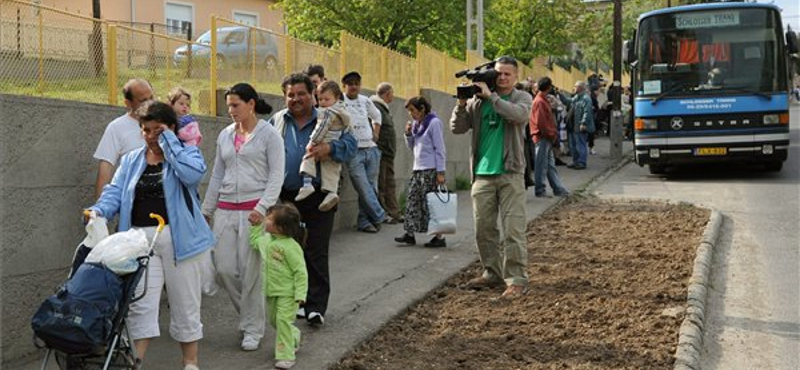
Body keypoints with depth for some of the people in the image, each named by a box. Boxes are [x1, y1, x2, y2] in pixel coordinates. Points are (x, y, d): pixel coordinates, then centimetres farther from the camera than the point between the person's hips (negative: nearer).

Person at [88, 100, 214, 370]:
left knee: (185, 304, 6)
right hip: (141, 239, 2)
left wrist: (169, 141, -11)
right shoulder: (131, 161, 15)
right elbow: (115, 192, 6)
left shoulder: (185, 153, 4)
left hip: (180, 239, -2)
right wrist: (99, 211, -15)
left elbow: (193, 174, -18)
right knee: (140, 304, -6)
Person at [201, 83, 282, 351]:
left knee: (251, 271, -4)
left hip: (255, 211, -5)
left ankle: (253, 329, 9)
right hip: (226, 210, 5)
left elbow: (276, 175, -7)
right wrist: (206, 210, 16)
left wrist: (263, 207, -18)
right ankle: (250, 313, 24)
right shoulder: (225, 135, 13)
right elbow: (217, 175, 18)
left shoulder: (268, 134, -2)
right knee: (224, 269, 1)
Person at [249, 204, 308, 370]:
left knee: (283, 320, -12)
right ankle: (294, 337, 43)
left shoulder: (290, 246, -21)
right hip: (271, 291, 8)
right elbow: (255, 241, 28)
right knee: (274, 320, 18)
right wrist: (256, 225, 17)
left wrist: (300, 295, -23)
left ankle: (285, 356, -6)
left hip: (287, 293, -8)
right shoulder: (267, 240, 3)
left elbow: (300, 272, -20)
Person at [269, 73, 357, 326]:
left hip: (319, 199, -2)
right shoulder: (276, 122, 8)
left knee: (316, 253, -2)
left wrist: (330, 148, -27)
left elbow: (350, 145, -6)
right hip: (286, 198, 3)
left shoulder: (327, 121, 3)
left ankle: (316, 306, 2)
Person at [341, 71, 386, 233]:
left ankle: (364, 221, 13)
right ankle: (379, 217, 7)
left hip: (371, 149, 5)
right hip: (353, 152, -5)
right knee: (364, 189, -8)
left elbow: (377, 116, 30)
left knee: (371, 187, 5)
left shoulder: (366, 101, 12)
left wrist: (376, 134, 17)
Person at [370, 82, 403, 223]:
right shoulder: (375, 107, -15)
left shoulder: (384, 108, 19)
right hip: (380, 154, -10)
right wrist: (378, 151, -25)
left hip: (388, 154, 10)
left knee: (390, 185, 13)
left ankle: (394, 213, 17)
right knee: (380, 186, -5)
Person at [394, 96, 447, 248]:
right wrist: (408, 134, 1)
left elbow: (440, 149, -12)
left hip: (430, 170, -8)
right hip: (418, 169, 8)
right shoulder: (416, 125, 13)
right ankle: (410, 234, 12)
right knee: (412, 200, 6)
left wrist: (440, 172, -16)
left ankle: (439, 237, 1)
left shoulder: (434, 123, -9)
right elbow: (412, 147, 20)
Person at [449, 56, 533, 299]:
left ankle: (517, 279, -4)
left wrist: (491, 95, -16)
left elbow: (518, 114, -19)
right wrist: (462, 103, -8)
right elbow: (457, 128, 7)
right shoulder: (478, 100, 10)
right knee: (483, 229, 9)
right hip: (482, 174, 3)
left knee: (513, 230, -7)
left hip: (510, 174, -3)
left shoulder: (522, 98, 4)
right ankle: (492, 273, 22)